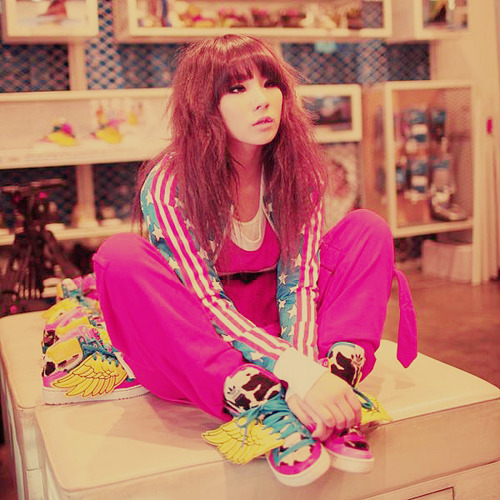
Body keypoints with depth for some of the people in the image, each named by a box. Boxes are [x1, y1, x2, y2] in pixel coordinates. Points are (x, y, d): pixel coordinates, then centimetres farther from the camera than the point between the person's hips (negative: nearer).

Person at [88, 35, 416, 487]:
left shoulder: (297, 171, -7)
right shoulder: (168, 184, -19)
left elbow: (300, 283, -12)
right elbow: (205, 301, -24)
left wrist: (309, 366, -32)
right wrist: (297, 373, -37)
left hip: (277, 329, 3)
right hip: (199, 348, -3)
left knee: (368, 227, -10)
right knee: (120, 256, -31)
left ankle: (337, 378, -30)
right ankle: (264, 405, -35)